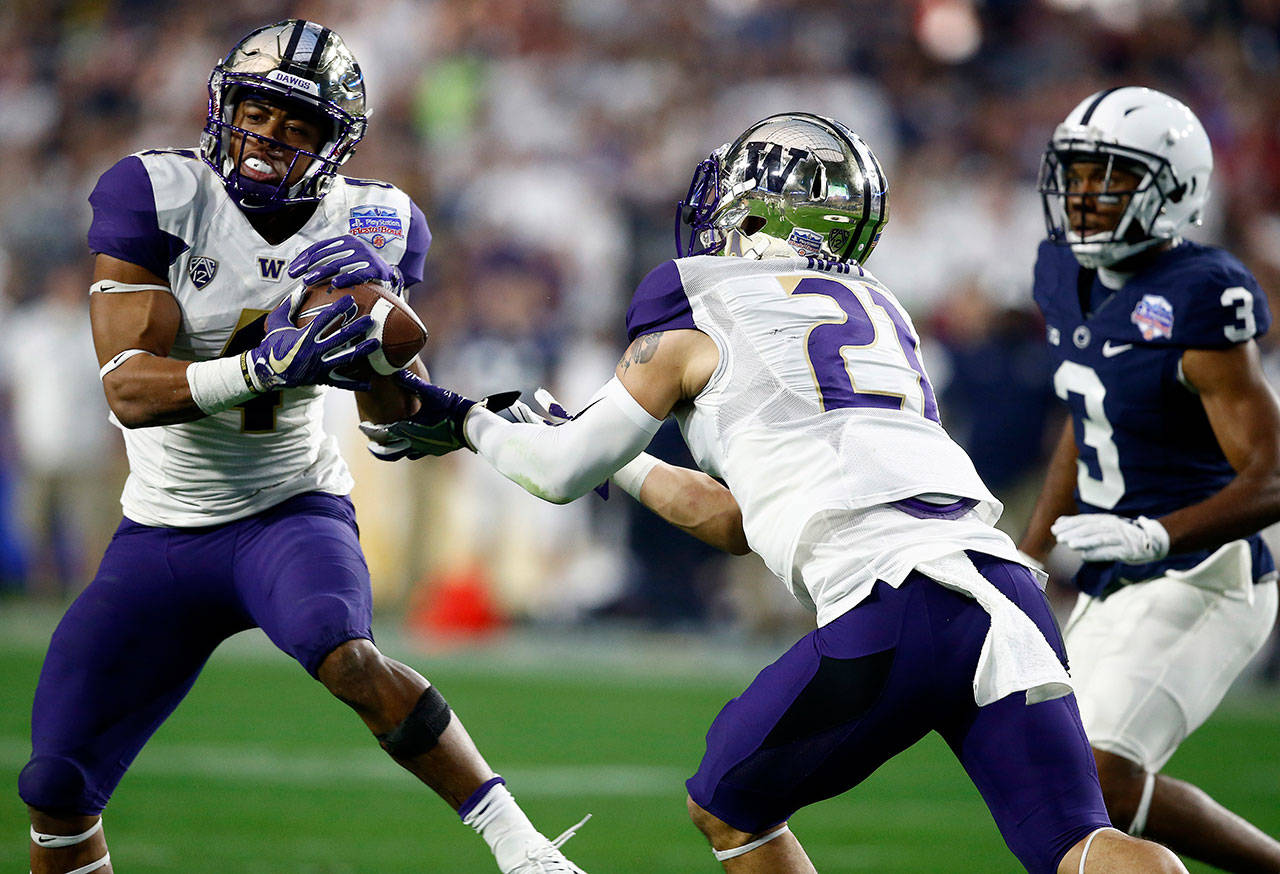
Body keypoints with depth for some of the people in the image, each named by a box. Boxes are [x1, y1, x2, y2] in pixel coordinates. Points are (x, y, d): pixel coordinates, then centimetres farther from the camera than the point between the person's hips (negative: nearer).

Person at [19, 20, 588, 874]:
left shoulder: (371, 225, -5)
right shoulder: (156, 194, -13)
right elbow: (129, 389, -21)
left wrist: (373, 313, -20)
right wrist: (266, 365, -36)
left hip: (292, 508, -1)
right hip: (162, 532, 1)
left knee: (343, 654, -35)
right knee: (57, 793, -1)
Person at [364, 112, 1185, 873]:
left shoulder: (698, 316, 10)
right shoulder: (876, 313, 29)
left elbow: (564, 472, 22)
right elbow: (736, 522, 37)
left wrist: (464, 421, 39)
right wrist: (619, 464, 47)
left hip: (894, 609, -6)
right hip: (1006, 586, 6)